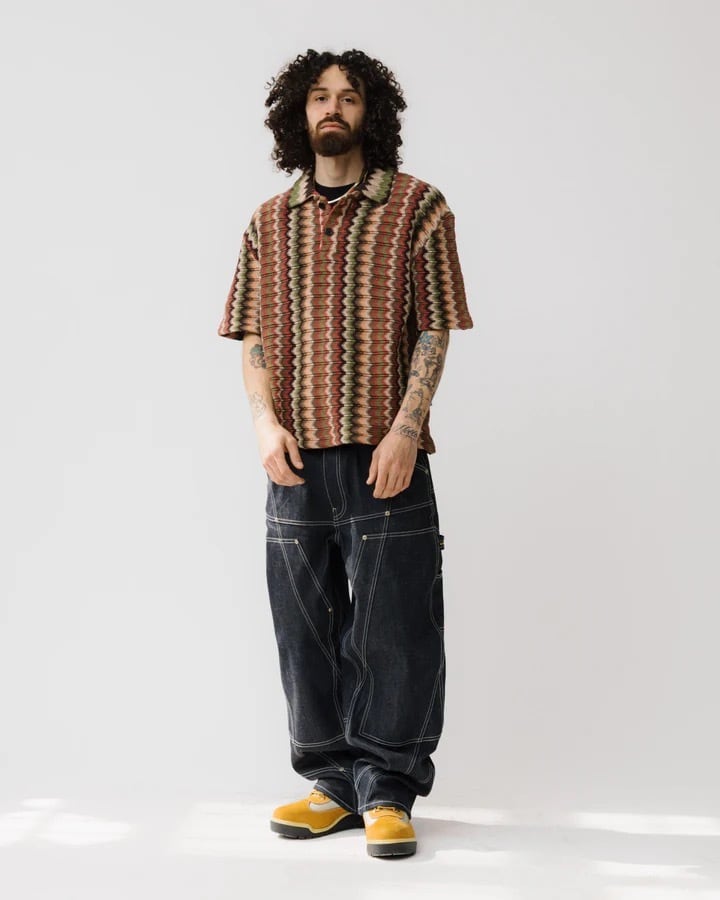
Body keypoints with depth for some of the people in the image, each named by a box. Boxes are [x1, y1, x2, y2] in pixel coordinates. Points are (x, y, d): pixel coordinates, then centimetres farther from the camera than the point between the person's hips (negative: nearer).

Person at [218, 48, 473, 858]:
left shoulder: (416, 206, 3)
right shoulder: (270, 222, 13)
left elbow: (434, 330, -2)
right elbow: (253, 337, 12)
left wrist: (405, 429, -12)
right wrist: (265, 420, -5)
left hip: (386, 454, -3)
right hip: (298, 457, 4)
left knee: (393, 624, -2)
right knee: (307, 626, 7)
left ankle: (387, 791, 10)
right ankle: (334, 781, 20)